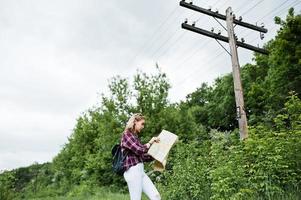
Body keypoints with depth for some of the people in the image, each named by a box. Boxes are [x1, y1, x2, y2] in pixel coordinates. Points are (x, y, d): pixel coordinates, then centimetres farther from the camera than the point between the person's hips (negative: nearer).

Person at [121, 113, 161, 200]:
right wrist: (150, 142, -2)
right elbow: (139, 150, -17)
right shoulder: (126, 135, -9)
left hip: (140, 170, 9)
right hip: (133, 171, -9)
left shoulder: (135, 136, 17)